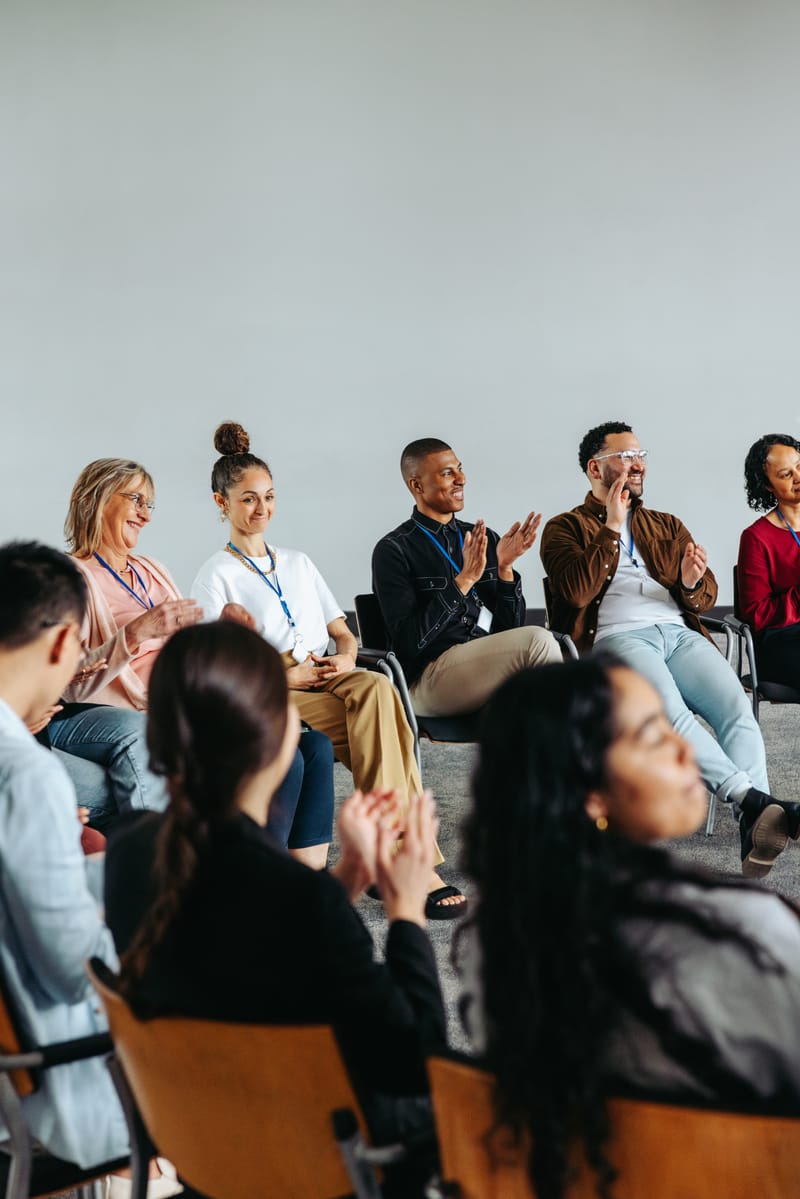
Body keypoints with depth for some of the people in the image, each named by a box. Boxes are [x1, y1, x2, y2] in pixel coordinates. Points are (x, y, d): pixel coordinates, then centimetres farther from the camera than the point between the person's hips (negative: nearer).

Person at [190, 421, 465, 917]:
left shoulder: (298, 562, 26)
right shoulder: (217, 576, 7)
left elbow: (343, 631, 24)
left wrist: (347, 657, -1)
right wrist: (285, 675, -14)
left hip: (332, 678, 5)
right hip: (274, 695, -4)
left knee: (376, 688, -34)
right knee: (381, 724, -32)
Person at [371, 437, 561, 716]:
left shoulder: (486, 540, 19)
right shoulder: (393, 550, 3)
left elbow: (513, 627, 15)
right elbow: (409, 641, -9)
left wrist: (505, 568, -1)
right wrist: (464, 580, -13)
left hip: (494, 667, 5)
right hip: (430, 680, -5)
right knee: (537, 640, -28)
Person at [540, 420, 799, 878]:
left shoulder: (669, 527, 30)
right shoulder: (565, 528, 16)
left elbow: (706, 598, 20)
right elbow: (576, 592, -4)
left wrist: (693, 583, -4)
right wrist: (612, 528, -4)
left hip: (679, 633, 4)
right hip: (616, 637, -4)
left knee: (738, 707, -27)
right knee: (668, 712, -36)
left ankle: (753, 829, -39)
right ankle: (756, 801, -46)